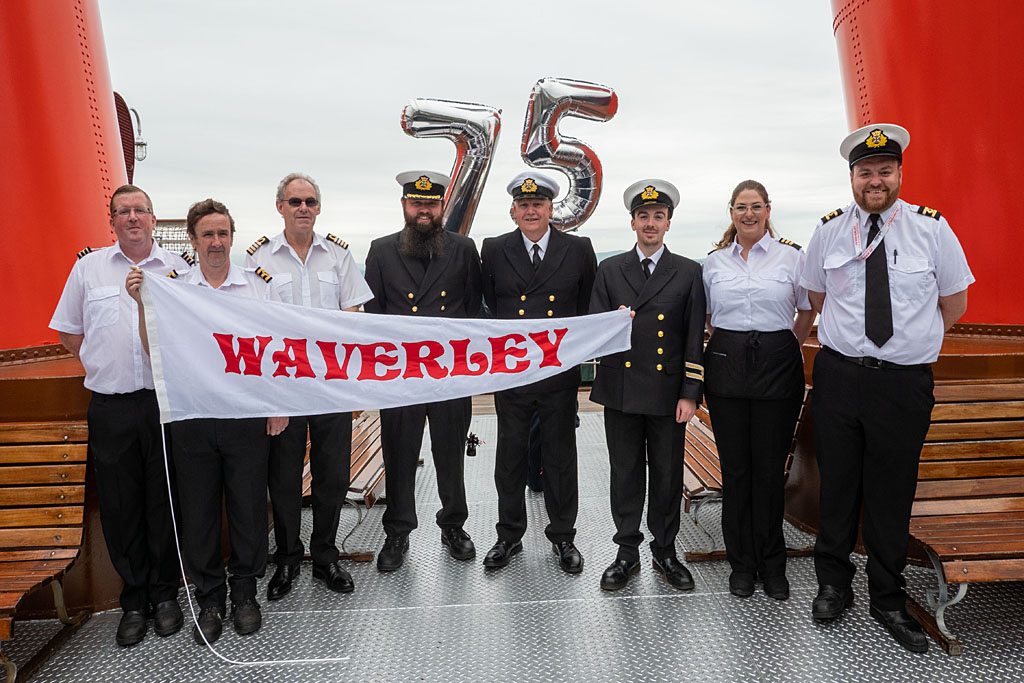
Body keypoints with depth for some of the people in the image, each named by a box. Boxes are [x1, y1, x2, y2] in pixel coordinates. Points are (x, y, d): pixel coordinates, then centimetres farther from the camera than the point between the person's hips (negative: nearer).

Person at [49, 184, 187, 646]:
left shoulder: (178, 268, 5)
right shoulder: (88, 267, 8)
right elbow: (68, 332, 15)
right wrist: (105, 366, 5)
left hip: (165, 402, -1)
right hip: (111, 407, 1)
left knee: (165, 503, 7)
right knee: (119, 507, 7)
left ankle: (164, 594, 24)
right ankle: (133, 600, 23)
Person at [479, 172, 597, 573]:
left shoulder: (579, 250, 2)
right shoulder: (493, 250, 3)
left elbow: (590, 307, 9)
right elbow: (489, 307, 9)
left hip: (560, 372, 0)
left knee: (560, 457, 11)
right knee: (510, 456, 11)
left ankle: (562, 537, 28)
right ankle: (509, 536, 28)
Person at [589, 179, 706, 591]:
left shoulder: (688, 273, 5)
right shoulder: (610, 270, 7)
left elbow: (695, 339, 2)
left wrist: (690, 395, -4)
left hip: (668, 392, 0)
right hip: (621, 390, 1)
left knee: (668, 476, 8)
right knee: (625, 475, 9)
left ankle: (665, 552, 26)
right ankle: (627, 552, 23)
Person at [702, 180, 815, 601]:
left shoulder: (791, 256, 3)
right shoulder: (714, 262, 8)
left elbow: (807, 313, 13)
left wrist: (783, 348, 10)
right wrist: (730, 346, 9)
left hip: (777, 369, -1)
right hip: (726, 368, 2)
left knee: (770, 468, 2)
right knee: (735, 468, 5)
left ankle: (772, 564, 19)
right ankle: (741, 562, 19)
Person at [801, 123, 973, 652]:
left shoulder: (932, 228, -1)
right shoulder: (829, 230, 3)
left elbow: (955, 301, 9)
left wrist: (911, 341, 7)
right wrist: (852, 335, 10)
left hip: (905, 383, -1)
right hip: (838, 375, 1)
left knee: (892, 494, 8)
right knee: (836, 486, 10)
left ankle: (888, 600, 27)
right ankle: (834, 584, 29)